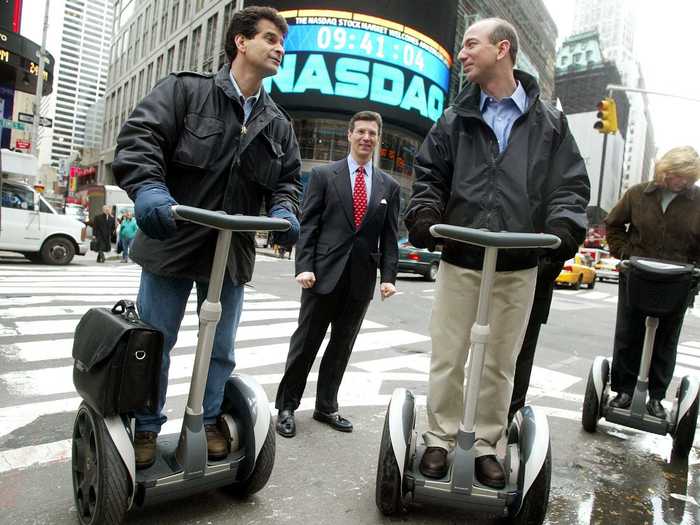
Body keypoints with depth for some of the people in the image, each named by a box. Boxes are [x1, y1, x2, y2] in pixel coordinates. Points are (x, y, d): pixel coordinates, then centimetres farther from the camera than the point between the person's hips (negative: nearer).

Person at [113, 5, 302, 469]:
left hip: (233, 252, 4)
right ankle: (146, 428, 29)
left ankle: (209, 421, 33)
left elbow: (288, 178, 12)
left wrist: (283, 210, -10)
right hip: (172, 243, -3)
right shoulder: (186, 89, -3)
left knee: (221, 348, 13)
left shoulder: (278, 124, 11)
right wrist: (148, 188, -32)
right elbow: (140, 136, -14)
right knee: (154, 343, 10)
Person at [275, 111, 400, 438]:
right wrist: (304, 266, -11)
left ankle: (326, 407, 26)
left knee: (342, 345, 12)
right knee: (305, 342, 5)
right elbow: (307, 225, -1)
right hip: (324, 273, -3)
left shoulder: (389, 186, 10)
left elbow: (390, 236, 8)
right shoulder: (323, 175, 3)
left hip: (362, 279, 3)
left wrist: (388, 276, -2)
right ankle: (286, 407, 19)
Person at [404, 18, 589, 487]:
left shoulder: (549, 122, 7)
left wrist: (562, 228, -14)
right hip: (459, 259, 1)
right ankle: (441, 439, 25)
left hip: (519, 266, 0)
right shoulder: (455, 120, 9)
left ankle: (485, 444, 28)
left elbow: (570, 185, 4)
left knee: (501, 363, 10)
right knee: (447, 358, 6)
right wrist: (424, 216, -11)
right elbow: (429, 175, 8)